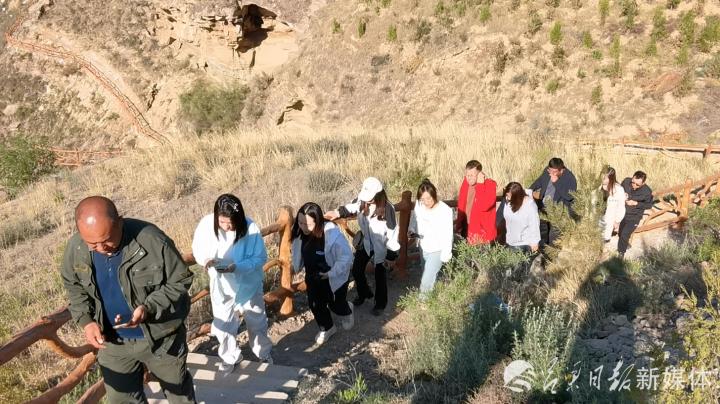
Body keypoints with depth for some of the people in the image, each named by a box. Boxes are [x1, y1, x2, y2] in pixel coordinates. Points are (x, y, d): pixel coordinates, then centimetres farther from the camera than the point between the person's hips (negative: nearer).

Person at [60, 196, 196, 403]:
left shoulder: (152, 241, -29)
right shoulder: (75, 248, -14)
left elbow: (180, 281, -16)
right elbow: (74, 287, 5)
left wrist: (149, 308, -31)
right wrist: (86, 320, -10)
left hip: (159, 336, -3)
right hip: (113, 341, 4)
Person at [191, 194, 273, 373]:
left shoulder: (249, 227, -26)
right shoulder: (206, 224, -21)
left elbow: (260, 258, -18)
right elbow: (197, 249, -6)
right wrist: (206, 259, -28)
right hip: (221, 284, 1)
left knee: (257, 321, 18)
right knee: (223, 323, 15)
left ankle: (264, 352, 45)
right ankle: (230, 357, 42)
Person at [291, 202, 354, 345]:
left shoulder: (333, 235, -37)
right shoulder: (299, 233, -19)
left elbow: (346, 257, -28)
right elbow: (298, 252, 3)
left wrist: (331, 273, -26)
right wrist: (295, 266, -2)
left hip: (334, 278, -5)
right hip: (313, 278, 5)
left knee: (335, 305, 14)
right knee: (315, 305, 14)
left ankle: (347, 312, 51)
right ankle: (327, 328, 42)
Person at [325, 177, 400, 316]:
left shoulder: (387, 208, -30)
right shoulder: (362, 200, -16)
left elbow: (392, 230, -21)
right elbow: (351, 207, 2)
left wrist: (392, 252, -14)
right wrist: (337, 212, -19)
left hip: (380, 245, -5)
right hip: (365, 242, 5)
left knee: (379, 275, 11)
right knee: (356, 270, 14)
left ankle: (380, 303, 34)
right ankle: (364, 294, 43)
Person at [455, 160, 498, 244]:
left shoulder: (490, 185, -16)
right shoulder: (466, 182, 1)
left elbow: (484, 206, -29)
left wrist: (480, 184, -25)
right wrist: (459, 225, 11)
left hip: (483, 231, -5)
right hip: (467, 230, 6)